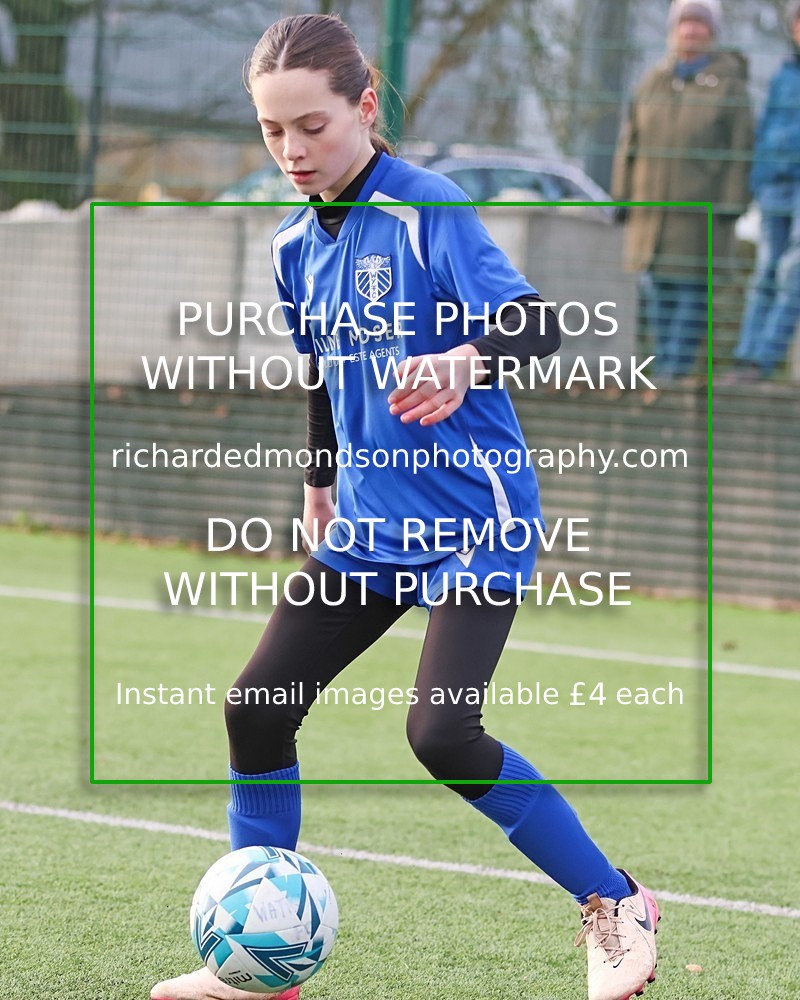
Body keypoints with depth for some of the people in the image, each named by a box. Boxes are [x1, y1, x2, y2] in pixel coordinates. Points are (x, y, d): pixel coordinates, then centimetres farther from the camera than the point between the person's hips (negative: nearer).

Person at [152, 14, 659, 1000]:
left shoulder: (428, 208, -15)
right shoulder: (294, 243, 7)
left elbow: (535, 323, -28)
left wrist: (464, 362, -48)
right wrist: (319, 481, 31)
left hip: (474, 519, -7)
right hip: (368, 525, 7)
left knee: (441, 733, -19)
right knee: (258, 705, -2)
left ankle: (615, 907, 1)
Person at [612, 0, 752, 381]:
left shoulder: (729, 83, 1)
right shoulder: (652, 84, 13)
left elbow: (740, 149, -3)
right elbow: (629, 145, 14)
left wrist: (731, 205, -10)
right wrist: (622, 199, 8)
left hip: (702, 206, -4)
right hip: (651, 205, 4)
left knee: (692, 290, -7)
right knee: (657, 292, 5)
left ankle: (676, 372, -8)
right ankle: (663, 371, 11)